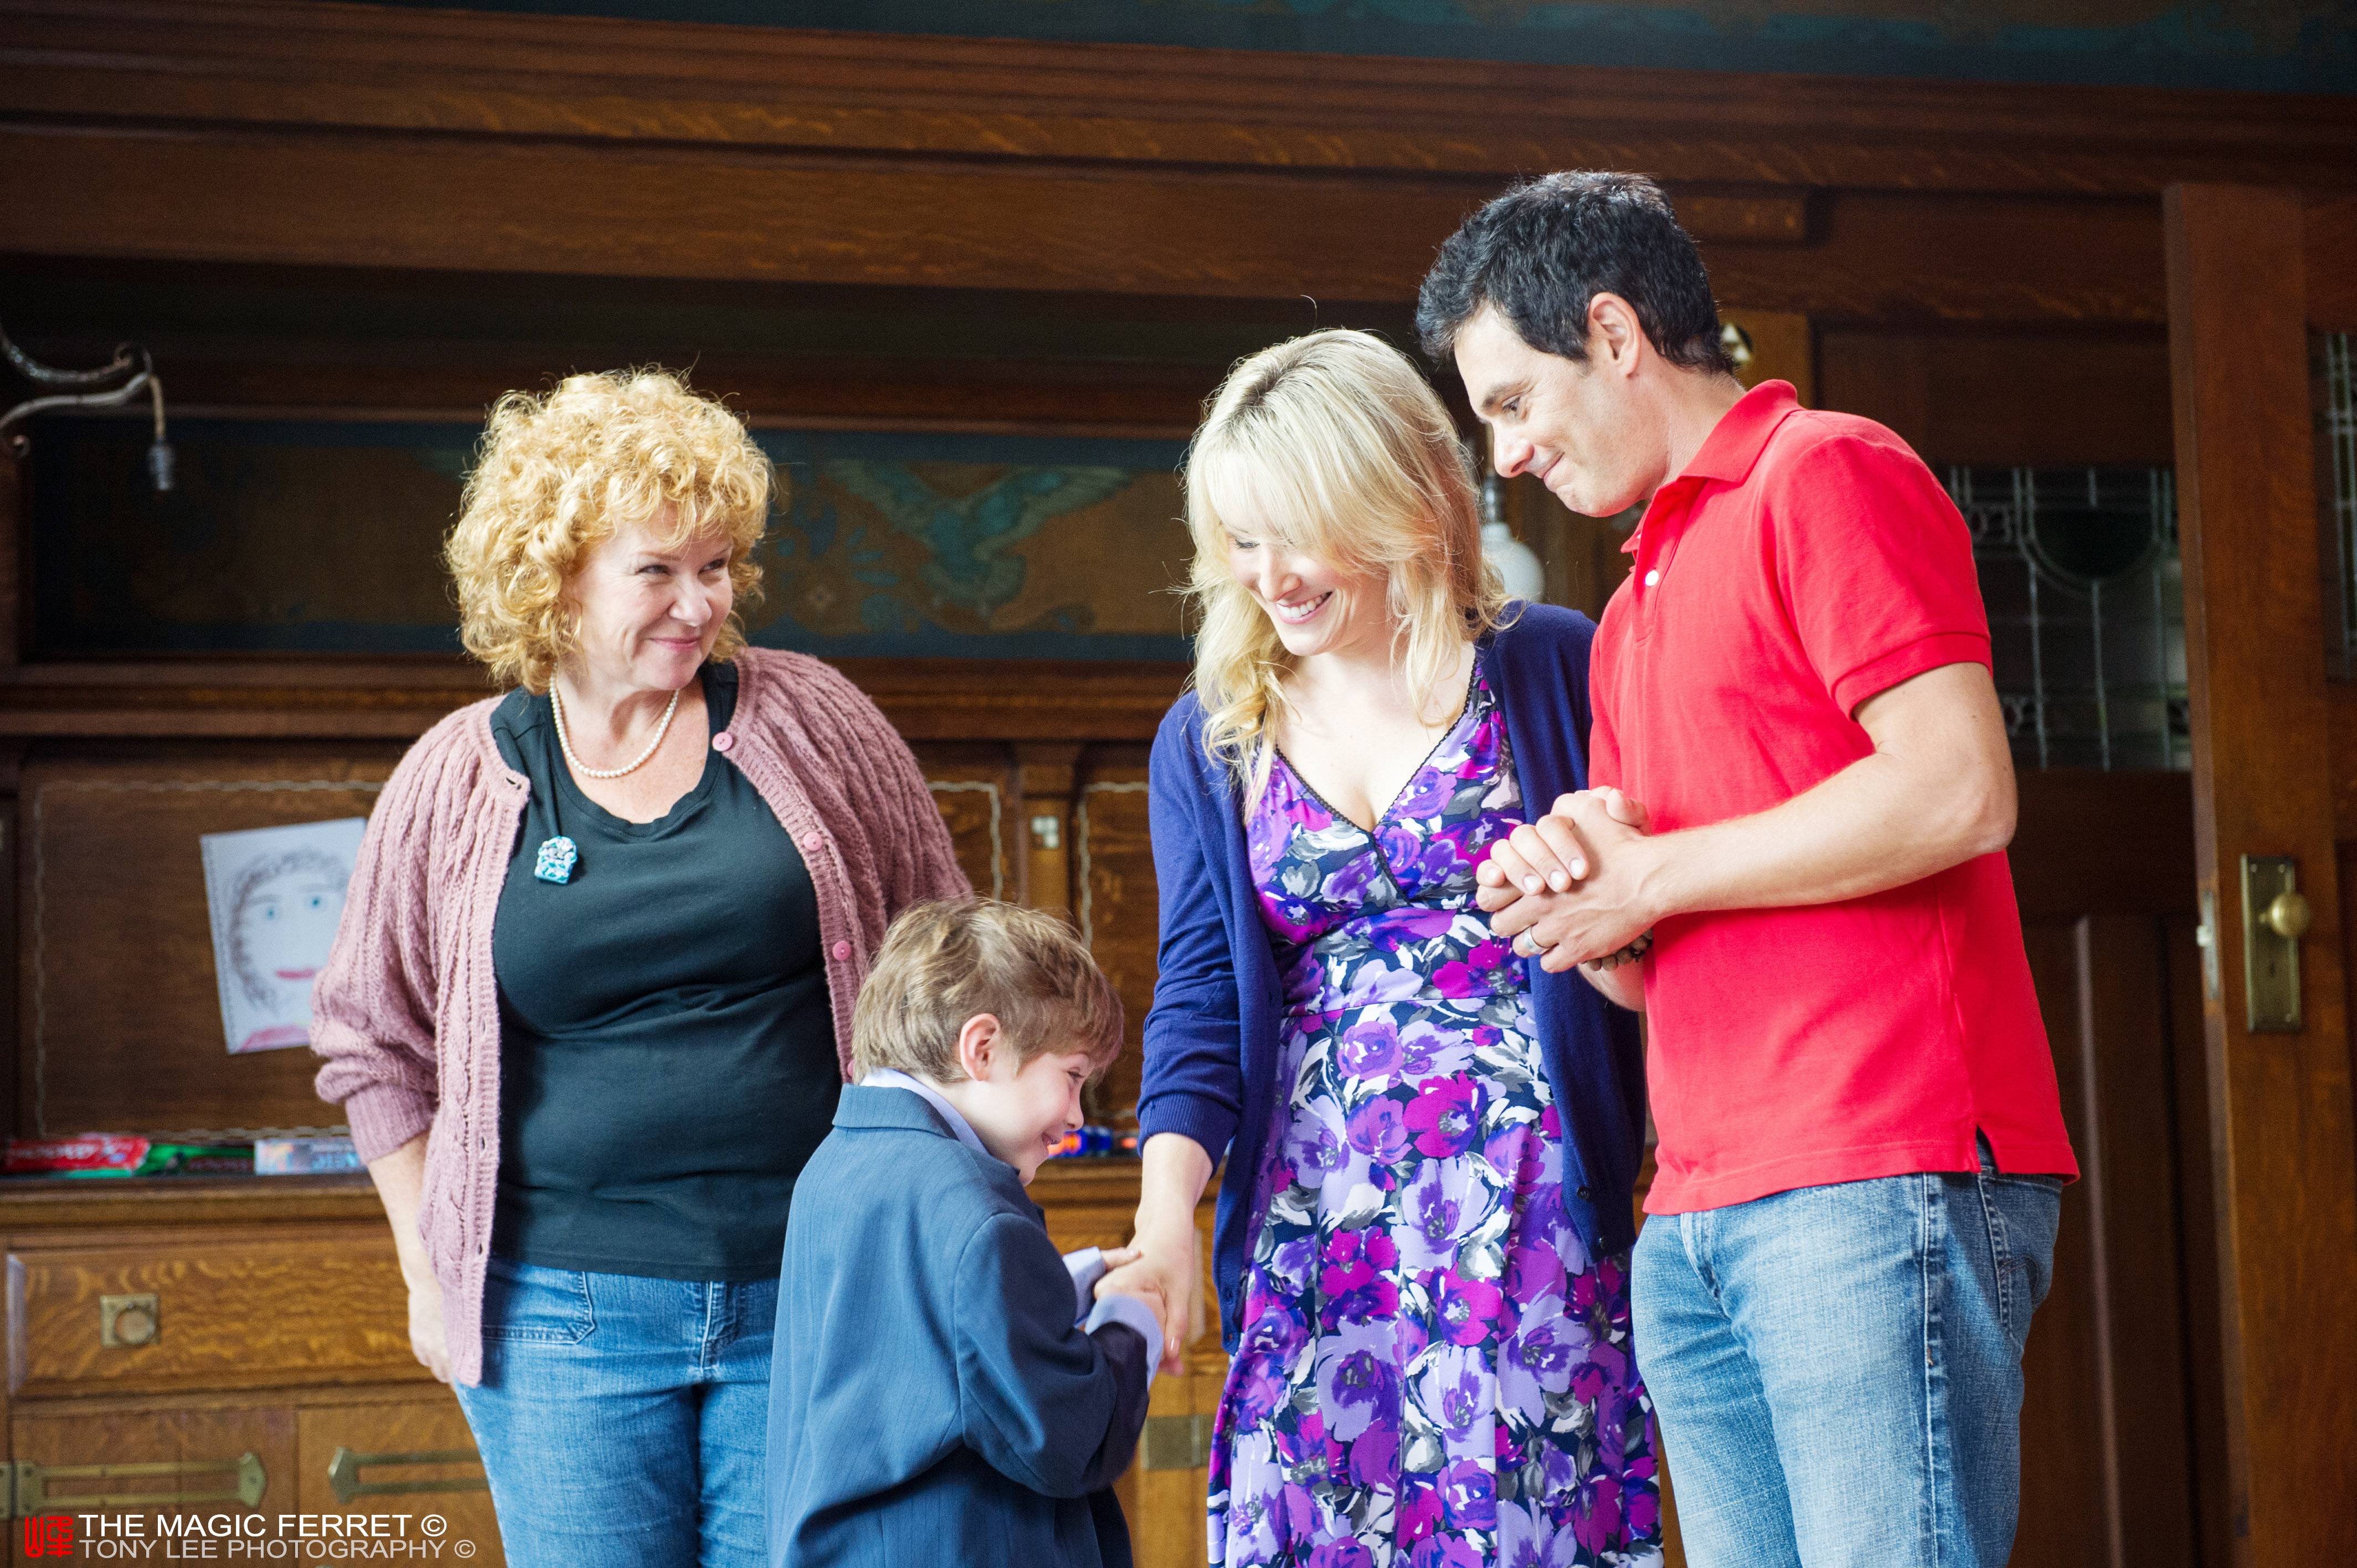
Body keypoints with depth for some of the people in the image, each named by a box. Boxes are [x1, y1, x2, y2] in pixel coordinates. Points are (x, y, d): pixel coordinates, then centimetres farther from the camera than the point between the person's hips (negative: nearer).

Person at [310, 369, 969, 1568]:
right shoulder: (458, 780, 2)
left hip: (811, 1296, 0)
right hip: (565, 1311, 0)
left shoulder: (811, 721, 2)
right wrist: (429, 1267, 9)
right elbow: (371, 1039, 13)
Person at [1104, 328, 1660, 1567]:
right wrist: (1165, 1216, -10)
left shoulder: (1550, 668, 4)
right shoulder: (1205, 746, 13)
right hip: (1315, 1234, 3)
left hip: (1533, 1220, -3)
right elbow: (1197, 1000, 5)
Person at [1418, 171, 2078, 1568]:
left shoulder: (1830, 475, -1)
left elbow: (1960, 790, -15)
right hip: (1700, 1217, 9)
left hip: (1879, 1184, -8)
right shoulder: (1637, 611, 26)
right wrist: (1568, 887, 4)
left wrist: (1650, 877, -7)